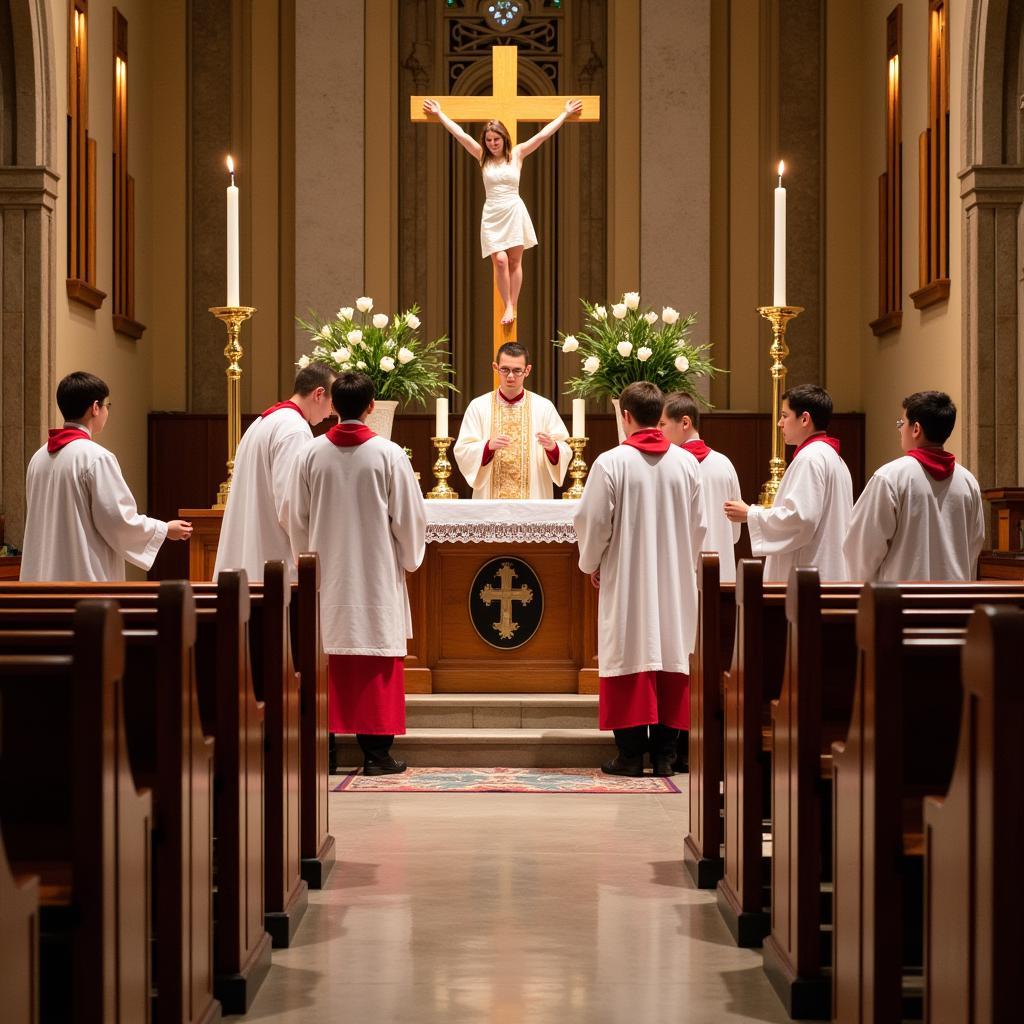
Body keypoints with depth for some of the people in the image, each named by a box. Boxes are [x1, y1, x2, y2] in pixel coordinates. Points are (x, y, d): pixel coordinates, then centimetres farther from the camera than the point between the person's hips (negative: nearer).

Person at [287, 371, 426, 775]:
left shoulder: (310, 455, -2)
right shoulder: (389, 455, -9)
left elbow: (296, 518, 5)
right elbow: (409, 517, -4)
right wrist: (409, 560, 13)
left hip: (326, 576, 2)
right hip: (377, 574, -2)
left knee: (328, 664, 7)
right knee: (377, 665, 2)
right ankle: (376, 752, 2)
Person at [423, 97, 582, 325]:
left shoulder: (517, 154, 1)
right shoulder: (482, 156, 4)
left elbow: (543, 134, 1)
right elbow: (460, 134, 4)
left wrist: (566, 113, 1)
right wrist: (439, 113, 4)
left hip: (514, 212, 0)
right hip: (493, 215, 0)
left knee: (515, 261, 3)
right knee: (500, 261, -10)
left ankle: (513, 307, 9)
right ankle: (507, 306, 1)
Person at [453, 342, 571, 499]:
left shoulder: (544, 407, 1)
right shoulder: (478, 406, 1)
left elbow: (565, 453, -2)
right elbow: (462, 453, -4)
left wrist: (552, 447, -23)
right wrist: (488, 446, -21)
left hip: (534, 497, 0)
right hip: (490, 497, 0)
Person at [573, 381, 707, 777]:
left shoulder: (610, 463, -11)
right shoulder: (687, 463, 0)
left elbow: (593, 521, -7)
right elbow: (699, 525, 5)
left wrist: (591, 563, 10)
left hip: (626, 580, -3)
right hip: (675, 580, 3)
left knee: (629, 658, 2)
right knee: (671, 657, 7)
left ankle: (630, 753, 2)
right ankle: (665, 753, 8)